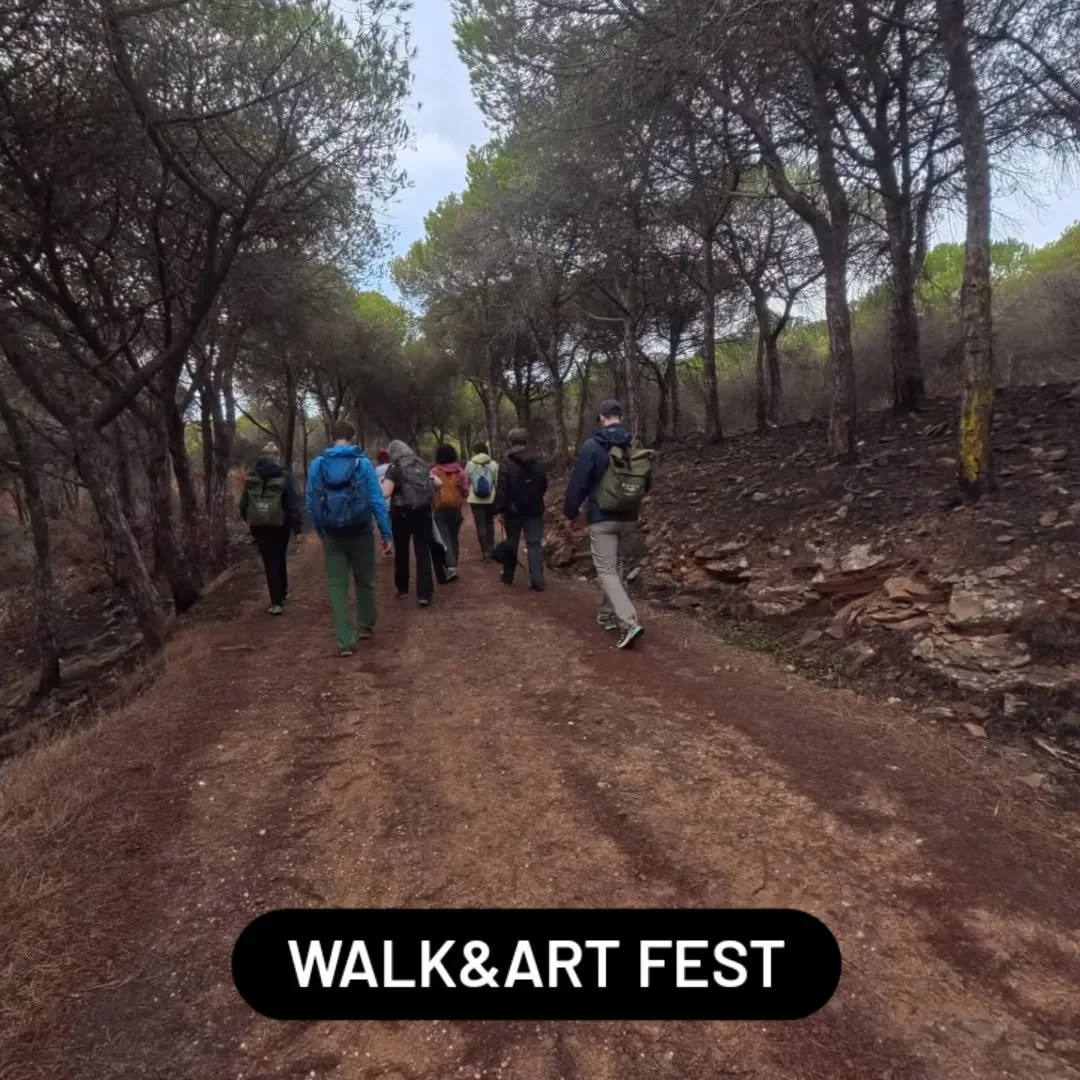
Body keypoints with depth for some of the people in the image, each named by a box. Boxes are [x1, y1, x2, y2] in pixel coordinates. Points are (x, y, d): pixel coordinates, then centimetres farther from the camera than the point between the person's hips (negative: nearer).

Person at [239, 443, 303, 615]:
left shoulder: (251, 477, 0)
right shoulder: (283, 476, -9)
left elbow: (243, 503, 5)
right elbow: (293, 503, -11)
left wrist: (249, 519, 20)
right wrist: (297, 525, -5)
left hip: (258, 525, 1)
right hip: (279, 525, -1)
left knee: (269, 562, 4)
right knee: (280, 559, 18)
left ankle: (277, 601, 1)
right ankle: (282, 593, 32)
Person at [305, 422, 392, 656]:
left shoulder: (317, 464, 0)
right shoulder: (363, 463, -6)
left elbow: (311, 502, 1)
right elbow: (377, 500, -10)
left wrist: (320, 531, 13)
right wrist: (386, 533, -6)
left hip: (333, 534, 1)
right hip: (360, 532, -1)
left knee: (337, 586, 7)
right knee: (365, 581, 18)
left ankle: (345, 641, 4)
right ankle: (366, 626, 33)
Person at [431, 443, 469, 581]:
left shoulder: (434, 472, -7)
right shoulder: (460, 472, 0)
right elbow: (465, 492, 1)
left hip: (440, 509, -3)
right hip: (456, 509, 3)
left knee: (444, 539, -5)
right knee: (453, 538, 16)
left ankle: (450, 567, -20)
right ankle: (453, 565, 23)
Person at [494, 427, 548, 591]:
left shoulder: (507, 464, -10)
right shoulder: (538, 463, 5)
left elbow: (501, 489, -15)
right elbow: (544, 487, 13)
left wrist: (499, 510, -11)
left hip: (513, 510, -2)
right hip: (534, 510, 2)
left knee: (512, 543, 12)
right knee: (534, 544, 1)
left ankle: (508, 576, 24)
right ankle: (537, 580, -8)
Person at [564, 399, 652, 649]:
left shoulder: (592, 446, -12)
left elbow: (578, 482, -12)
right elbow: (647, 484, 15)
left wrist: (571, 512, 1)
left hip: (602, 519, -5)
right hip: (628, 518, 5)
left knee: (606, 571, -4)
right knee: (616, 566, 20)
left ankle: (629, 622, -18)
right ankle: (608, 615, 30)